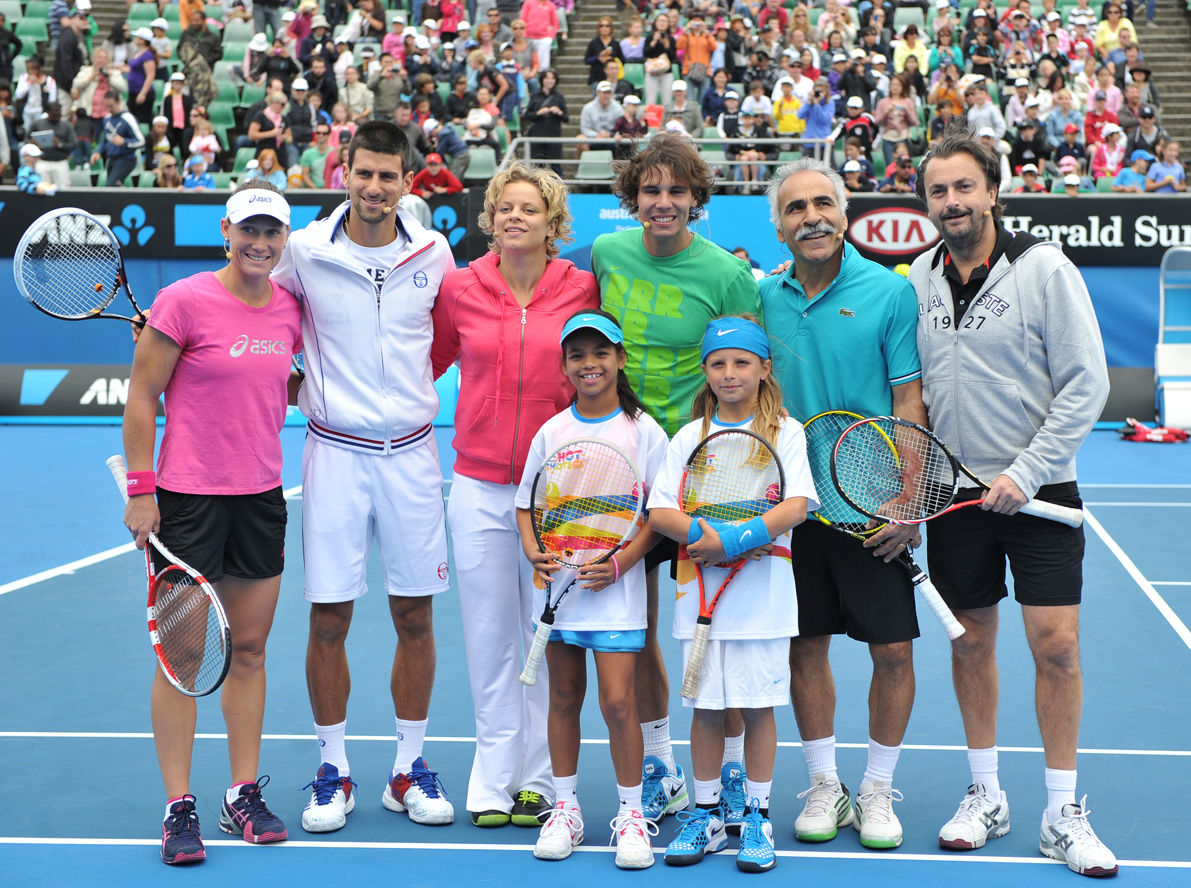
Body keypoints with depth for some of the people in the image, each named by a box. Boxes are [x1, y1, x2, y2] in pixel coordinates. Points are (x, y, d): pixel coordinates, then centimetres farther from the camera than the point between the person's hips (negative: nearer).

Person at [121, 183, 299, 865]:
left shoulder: (291, 310, 6)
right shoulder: (186, 302, -10)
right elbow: (141, 398, -7)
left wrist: (310, 386, 5)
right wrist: (140, 489, -10)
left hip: (262, 496, 5)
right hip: (188, 496, -5)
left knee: (249, 649, 11)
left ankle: (244, 797, 21)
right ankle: (179, 809, 7)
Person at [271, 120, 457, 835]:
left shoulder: (434, 253, 2)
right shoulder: (304, 251, -4)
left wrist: (414, 383, 10)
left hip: (412, 452, 2)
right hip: (335, 451, -1)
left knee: (416, 617, 6)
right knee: (329, 620, 0)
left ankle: (411, 767, 20)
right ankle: (334, 771, 14)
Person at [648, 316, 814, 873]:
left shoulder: (785, 433, 2)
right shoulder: (689, 437, 9)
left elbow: (796, 505, -10)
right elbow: (659, 512, 2)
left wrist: (736, 540, -19)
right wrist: (707, 536, -15)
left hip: (763, 595, -2)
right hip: (700, 592, 2)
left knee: (758, 706, 1)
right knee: (705, 708, 6)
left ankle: (757, 817, 13)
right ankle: (706, 816, 18)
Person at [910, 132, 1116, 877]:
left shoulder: (1045, 269, -8)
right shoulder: (919, 277, 5)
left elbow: (1086, 384, -10)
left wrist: (1024, 473, -15)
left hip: (1038, 490, -4)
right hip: (954, 488, 4)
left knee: (1056, 643, -6)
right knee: (970, 641, 10)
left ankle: (1063, 816, 6)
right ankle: (986, 797, 24)